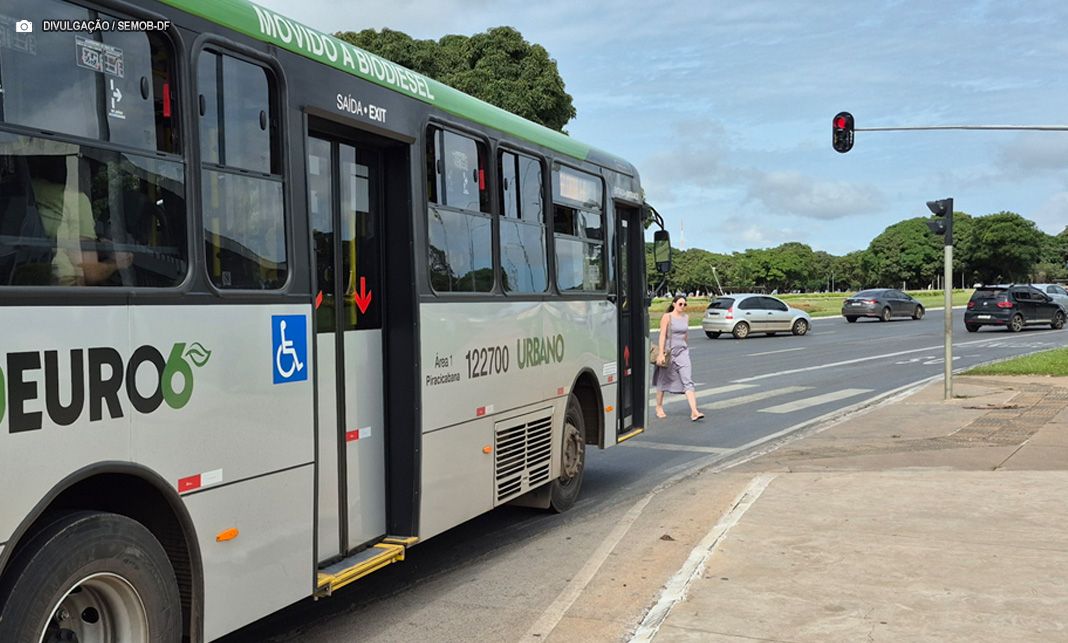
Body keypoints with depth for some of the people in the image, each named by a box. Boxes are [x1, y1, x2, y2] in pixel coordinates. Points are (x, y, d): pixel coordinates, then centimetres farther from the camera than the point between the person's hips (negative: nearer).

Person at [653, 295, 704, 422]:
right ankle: (659, 407, 30)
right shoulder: (667, 317, -7)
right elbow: (662, 336, -12)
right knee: (664, 380, 11)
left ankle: (694, 412, -17)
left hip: (683, 351, 4)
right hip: (668, 351, -4)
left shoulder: (686, 318, 9)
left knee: (688, 381, -9)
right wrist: (661, 353, -19)